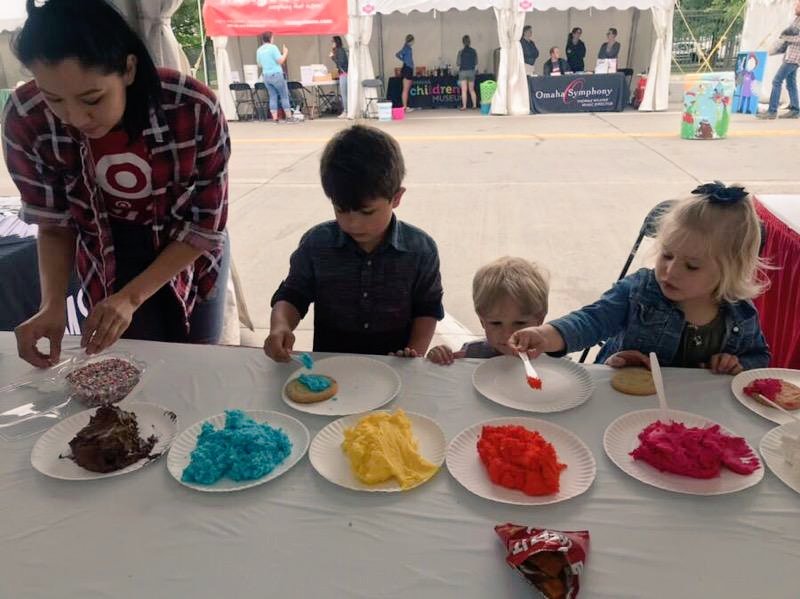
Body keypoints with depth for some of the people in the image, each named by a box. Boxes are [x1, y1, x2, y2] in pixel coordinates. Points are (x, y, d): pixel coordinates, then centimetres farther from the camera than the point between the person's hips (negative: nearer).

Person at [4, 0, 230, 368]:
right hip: (109, 263, 1)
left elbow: (206, 224, -21)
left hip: (191, 256, 0)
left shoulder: (195, 109, -31)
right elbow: (54, 224, -9)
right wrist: (52, 305, -23)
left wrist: (131, 297, -26)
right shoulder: (26, 120, -23)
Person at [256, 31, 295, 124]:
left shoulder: (259, 50, 8)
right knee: (284, 96, 3)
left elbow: (259, 64, 16)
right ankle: (289, 117, 3)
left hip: (266, 75, 6)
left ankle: (275, 119, 4)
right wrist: (285, 52, 2)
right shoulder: (273, 47, -10)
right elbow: (280, 61, -13)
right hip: (276, 74, -6)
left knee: (272, 96, 9)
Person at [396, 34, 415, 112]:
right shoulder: (406, 47, -12)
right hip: (407, 69, -9)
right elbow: (397, 54, -23)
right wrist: (404, 61, -12)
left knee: (407, 90, 11)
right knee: (405, 90, -6)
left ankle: (406, 107, 15)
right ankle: (405, 107, -4)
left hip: (409, 70, 9)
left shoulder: (408, 47, 14)